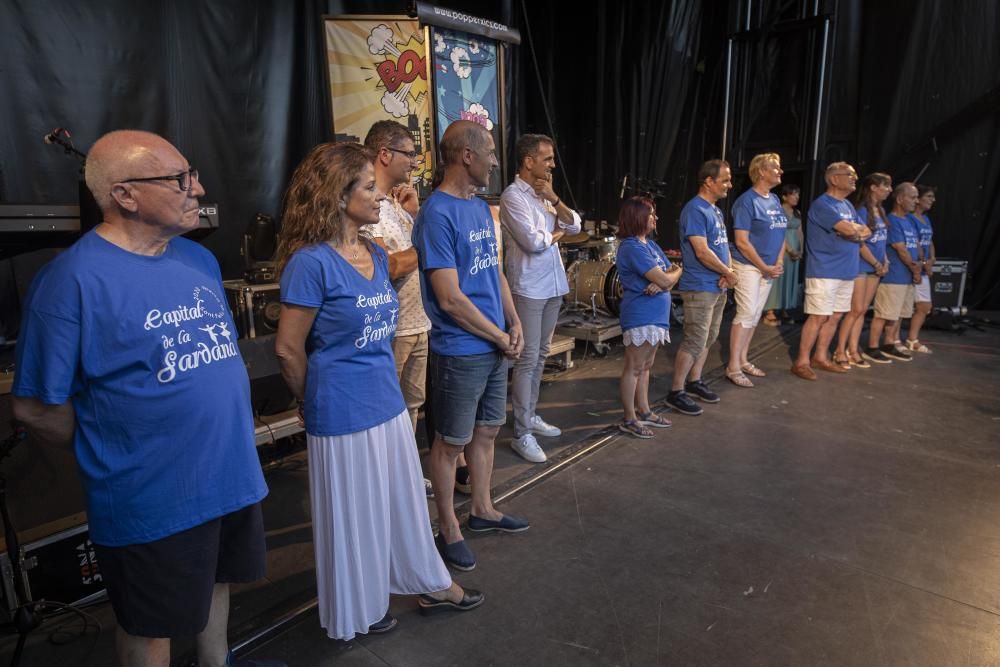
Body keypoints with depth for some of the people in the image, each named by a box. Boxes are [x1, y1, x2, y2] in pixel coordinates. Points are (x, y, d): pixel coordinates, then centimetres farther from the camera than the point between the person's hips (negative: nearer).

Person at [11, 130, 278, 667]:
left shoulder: (199, 259, 4)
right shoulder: (73, 278, -18)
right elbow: (37, 406, -14)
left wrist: (223, 440, 11)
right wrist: (111, 452, -2)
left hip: (233, 475, 7)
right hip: (150, 498, -6)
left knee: (217, 584, 27)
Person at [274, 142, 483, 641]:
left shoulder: (377, 257, 5)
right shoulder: (311, 262, -19)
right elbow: (288, 349, -14)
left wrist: (381, 386, 16)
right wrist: (322, 402, 0)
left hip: (389, 403, 7)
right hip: (343, 414, -7)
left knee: (404, 500, 21)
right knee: (354, 514, 13)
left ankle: (431, 586, 42)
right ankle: (356, 609, 38)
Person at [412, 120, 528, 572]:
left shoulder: (481, 207, 9)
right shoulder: (437, 213, -18)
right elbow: (450, 299, -21)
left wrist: (513, 324, 2)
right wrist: (500, 338, -11)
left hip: (496, 347, 8)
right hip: (460, 351, -8)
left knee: (486, 430, 20)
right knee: (451, 443, 8)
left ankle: (482, 509, 39)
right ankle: (448, 530, 26)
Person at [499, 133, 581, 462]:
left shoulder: (543, 193, 14)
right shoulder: (513, 196, -12)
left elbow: (575, 225, 9)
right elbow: (534, 242, -20)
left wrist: (553, 198, -4)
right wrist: (556, 233, -1)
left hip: (553, 285, 8)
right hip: (529, 289, -8)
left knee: (540, 355, 15)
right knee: (528, 359, -6)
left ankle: (530, 415, 27)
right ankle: (522, 433, 1)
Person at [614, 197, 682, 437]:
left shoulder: (650, 245, 13)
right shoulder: (632, 248, -17)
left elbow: (671, 273, 11)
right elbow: (664, 280, -20)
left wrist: (662, 281, -12)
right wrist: (676, 272, 2)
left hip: (655, 315, 10)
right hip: (640, 316, -10)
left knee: (645, 366, 17)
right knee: (634, 368, -2)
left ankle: (643, 411, 29)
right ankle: (629, 419, 7)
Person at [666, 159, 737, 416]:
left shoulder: (715, 210, 15)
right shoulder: (695, 210, -15)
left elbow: (723, 245, 16)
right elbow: (702, 252, -21)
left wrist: (728, 271, -4)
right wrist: (729, 273, -10)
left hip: (718, 287, 10)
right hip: (700, 288, -10)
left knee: (708, 338, 17)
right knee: (694, 341, -8)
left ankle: (694, 381, 30)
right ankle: (676, 393, 1)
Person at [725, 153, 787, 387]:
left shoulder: (775, 200, 11)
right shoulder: (747, 201, -13)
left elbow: (780, 234, 15)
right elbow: (741, 241, -17)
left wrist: (778, 262, -1)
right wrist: (764, 267, -14)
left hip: (769, 268, 8)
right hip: (748, 266, -8)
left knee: (755, 315, 11)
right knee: (746, 314, -9)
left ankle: (743, 360, 22)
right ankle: (733, 367, -3)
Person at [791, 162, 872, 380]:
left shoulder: (848, 206, 18)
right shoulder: (822, 204, -12)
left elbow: (866, 232, 14)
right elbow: (849, 229, -22)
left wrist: (855, 232, -8)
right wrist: (859, 229, 1)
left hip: (846, 272, 9)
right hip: (824, 271, -9)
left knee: (835, 317, 11)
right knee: (818, 317, -8)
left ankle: (820, 358, 21)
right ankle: (802, 362, -1)